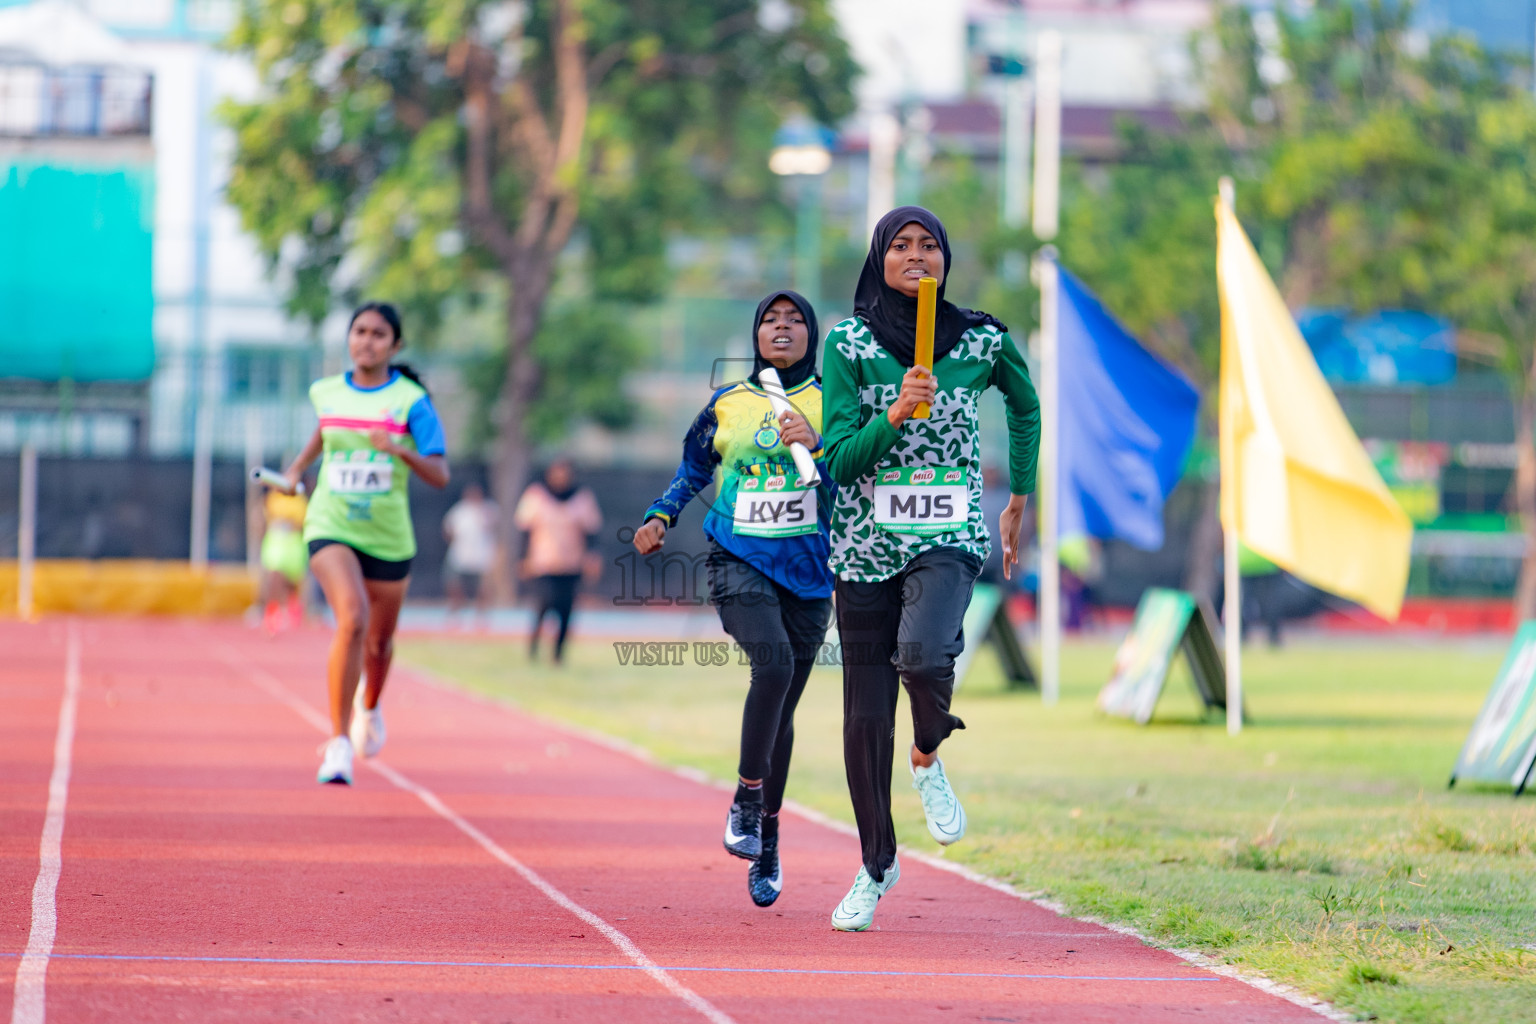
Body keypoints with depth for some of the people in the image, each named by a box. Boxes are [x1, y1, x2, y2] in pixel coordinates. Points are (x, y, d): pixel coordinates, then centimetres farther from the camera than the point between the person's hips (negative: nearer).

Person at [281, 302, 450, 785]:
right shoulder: (326, 392, 2)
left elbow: (440, 474, -14)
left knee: (379, 639, 17)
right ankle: (339, 742, -24)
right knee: (352, 620, -26)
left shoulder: (411, 401, -7)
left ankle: (370, 705, 53)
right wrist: (300, 463, 29)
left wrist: (399, 450, -29)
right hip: (331, 528, 0)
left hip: (387, 538, 1)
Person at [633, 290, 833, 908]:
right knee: (774, 662, -28)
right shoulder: (727, 405, 9)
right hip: (738, 560, -1)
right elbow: (693, 470, 22)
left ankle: (767, 840, 20)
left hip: (807, 565, 1)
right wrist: (661, 516, 7)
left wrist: (818, 445, -20)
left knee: (782, 706, 5)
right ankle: (746, 797, -15)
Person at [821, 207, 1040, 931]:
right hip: (867, 542, 1)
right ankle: (876, 865, 22)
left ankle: (929, 758, 1)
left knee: (922, 653, -32)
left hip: (949, 537, -1)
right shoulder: (849, 344, -1)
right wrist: (893, 416, -20)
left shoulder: (982, 341, 3)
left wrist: (1019, 500, 24)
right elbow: (839, 460, -5)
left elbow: (1026, 408, 24)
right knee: (866, 715, 4)